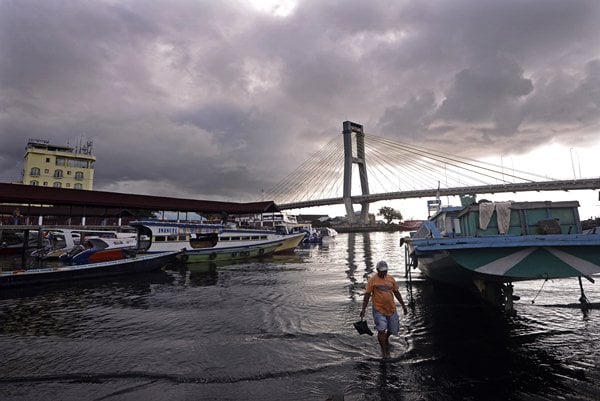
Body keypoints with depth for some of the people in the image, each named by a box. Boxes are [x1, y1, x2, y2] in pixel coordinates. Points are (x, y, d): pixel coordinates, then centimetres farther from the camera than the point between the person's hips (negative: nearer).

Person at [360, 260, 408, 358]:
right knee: (381, 330, -9)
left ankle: (386, 339, 45)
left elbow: (396, 293, 15)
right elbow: (367, 295, -5)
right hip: (379, 310, -4)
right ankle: (384, 351, 11)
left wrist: (403, 305, 16)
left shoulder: (391, 279, 6)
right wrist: (363, 309, -9)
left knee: (394, 329, 13)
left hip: (391, 309, 5)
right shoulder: (372, 280, -7)